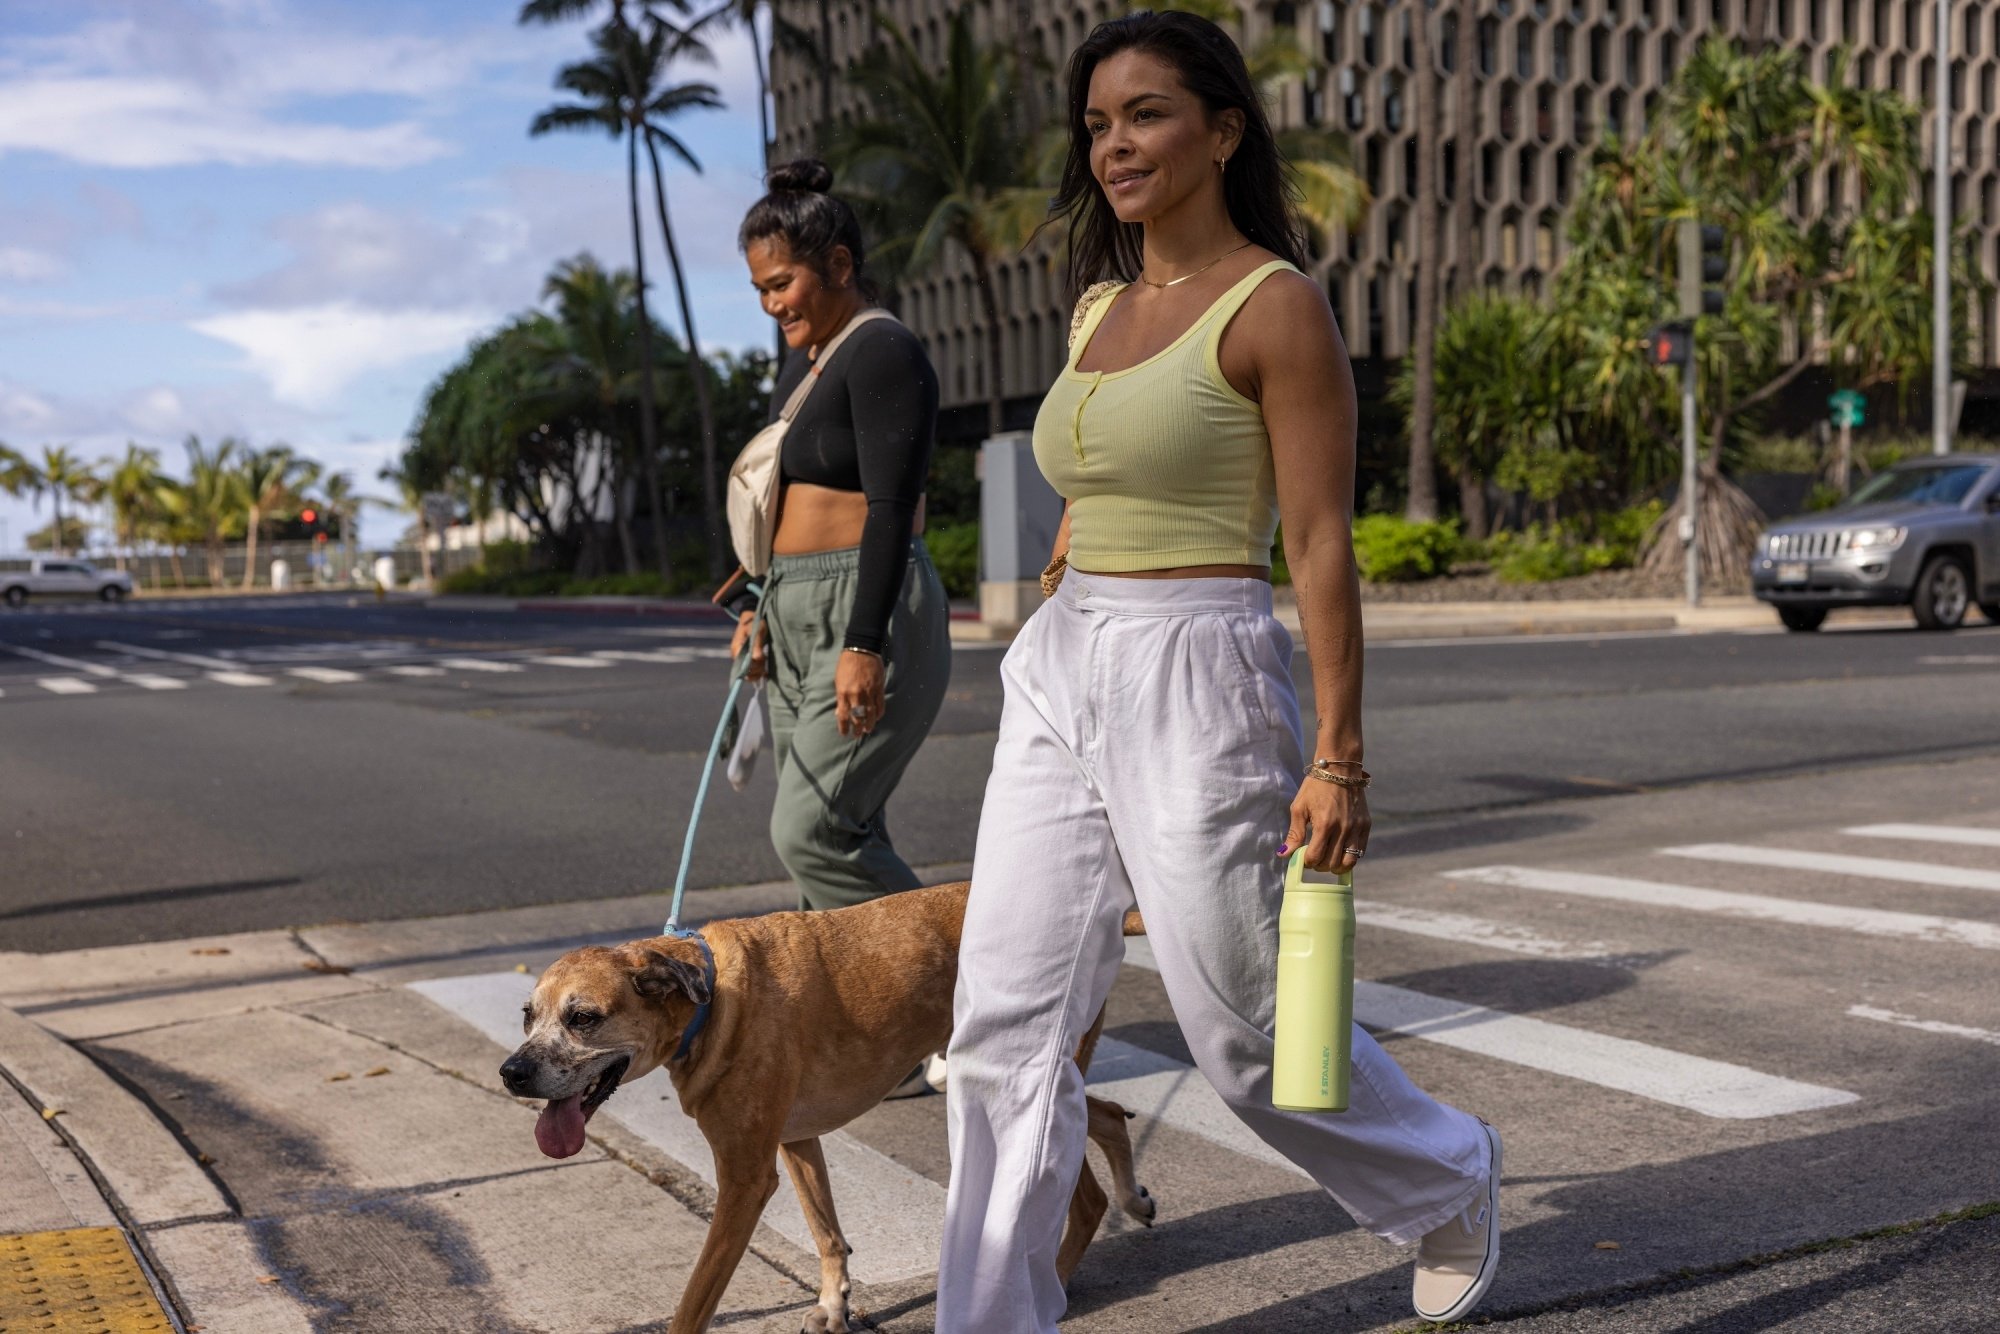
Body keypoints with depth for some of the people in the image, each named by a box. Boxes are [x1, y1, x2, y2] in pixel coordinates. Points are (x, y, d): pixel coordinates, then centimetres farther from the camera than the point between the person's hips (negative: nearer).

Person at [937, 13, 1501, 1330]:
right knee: (1004, 1025, 2)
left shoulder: (1277, 306, -9)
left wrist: (1338, 760, -14)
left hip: (1199, 682, -7)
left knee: (1247, 1031, 7)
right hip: (1061, 677, 7)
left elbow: (1322, 544, -12)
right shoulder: (1100, 309, 13)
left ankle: (1450, 1180, 36)